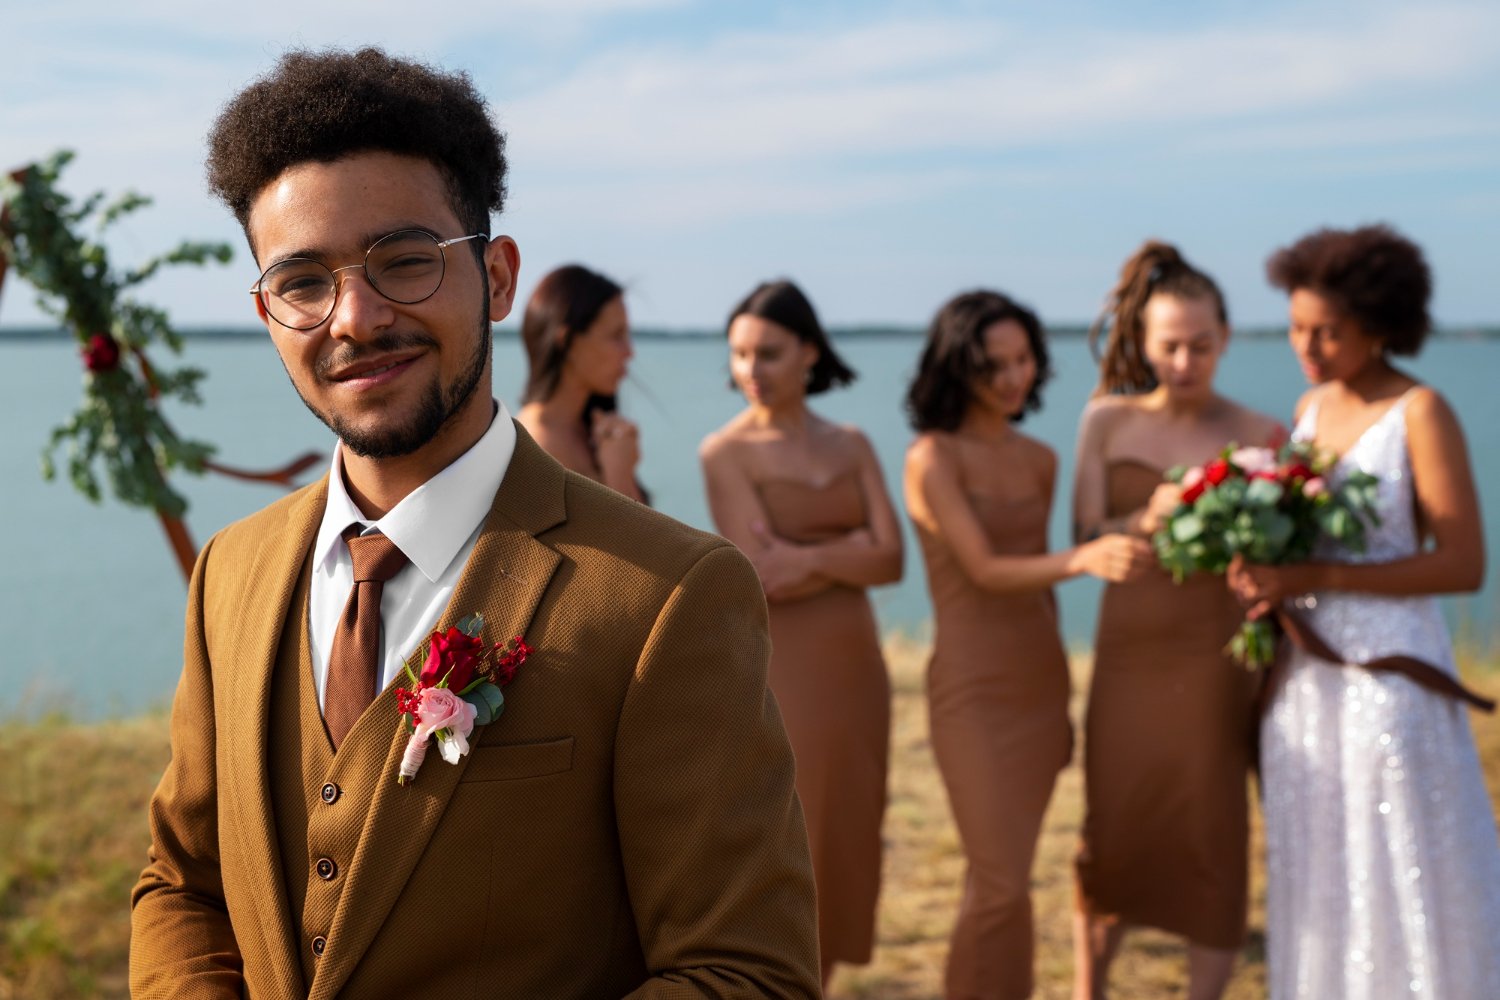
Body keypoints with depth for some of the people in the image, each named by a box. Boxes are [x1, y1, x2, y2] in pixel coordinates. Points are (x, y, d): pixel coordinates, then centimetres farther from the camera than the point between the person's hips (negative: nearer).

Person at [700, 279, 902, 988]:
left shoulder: (852, 446, 9)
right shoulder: (726, 452, -5)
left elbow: (890, 559, -2)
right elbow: (759, 577, -15)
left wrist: (807, 557, -14)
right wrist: (849, 552, -9)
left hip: (854, 670, 5)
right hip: (778, 674, -5)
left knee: (840, 849, 10)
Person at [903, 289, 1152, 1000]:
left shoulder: (1039, 460, 9)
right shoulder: (933, 457, -9)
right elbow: (984, 570, -18)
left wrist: (1059, 696, 18)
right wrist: (1084, 559, -35)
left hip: (1041, 684, 6)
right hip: (974, 691, -6)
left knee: (997, 880, 11)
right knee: (1003, 887, -8)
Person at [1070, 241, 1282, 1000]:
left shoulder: (1259, 436, -1)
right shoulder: (1108, 420, 3)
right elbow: (1086, 536, -1)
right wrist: (1146, 520, -20)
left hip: (1216, 656, -1)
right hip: (1128, 652, 1)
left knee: (1213, 835, 1)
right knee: (1113, 830, 8)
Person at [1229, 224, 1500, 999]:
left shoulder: (1421, 413, -10)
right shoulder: (1310, 409, 9)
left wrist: (1313, 579, -21)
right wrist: (1262, 578, -3)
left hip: (1390, 673, -6)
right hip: (1304, 675, 6)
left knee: (1401, 868, 1)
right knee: (1314, 871, 12)